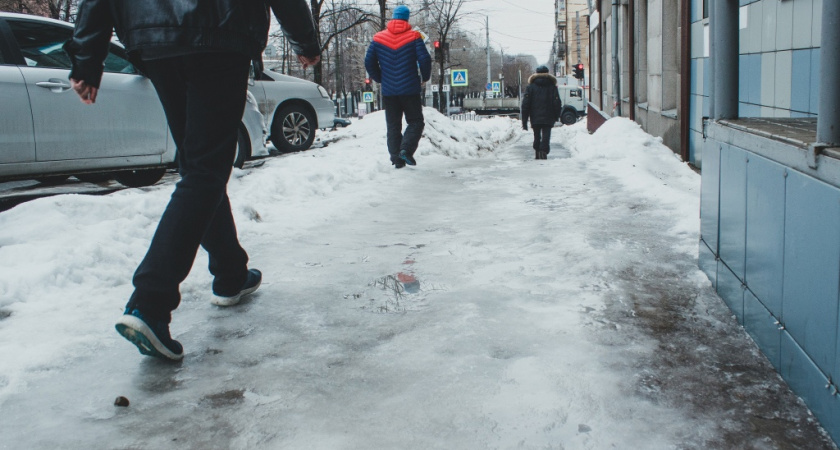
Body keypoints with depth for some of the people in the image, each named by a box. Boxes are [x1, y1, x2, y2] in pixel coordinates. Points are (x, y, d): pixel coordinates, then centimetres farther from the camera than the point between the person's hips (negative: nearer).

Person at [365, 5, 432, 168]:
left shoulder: (378, 38, 5)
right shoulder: (414, 37, -4)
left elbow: (369, 62, 5)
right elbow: (424, 59, -11)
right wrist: (425, 77, 7)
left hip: (388, 91, 3)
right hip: (410, 90, -3)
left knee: (393, 126, 10)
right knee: (415, 122, 7)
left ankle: (396, 158, 5)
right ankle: (406, 149, -15)